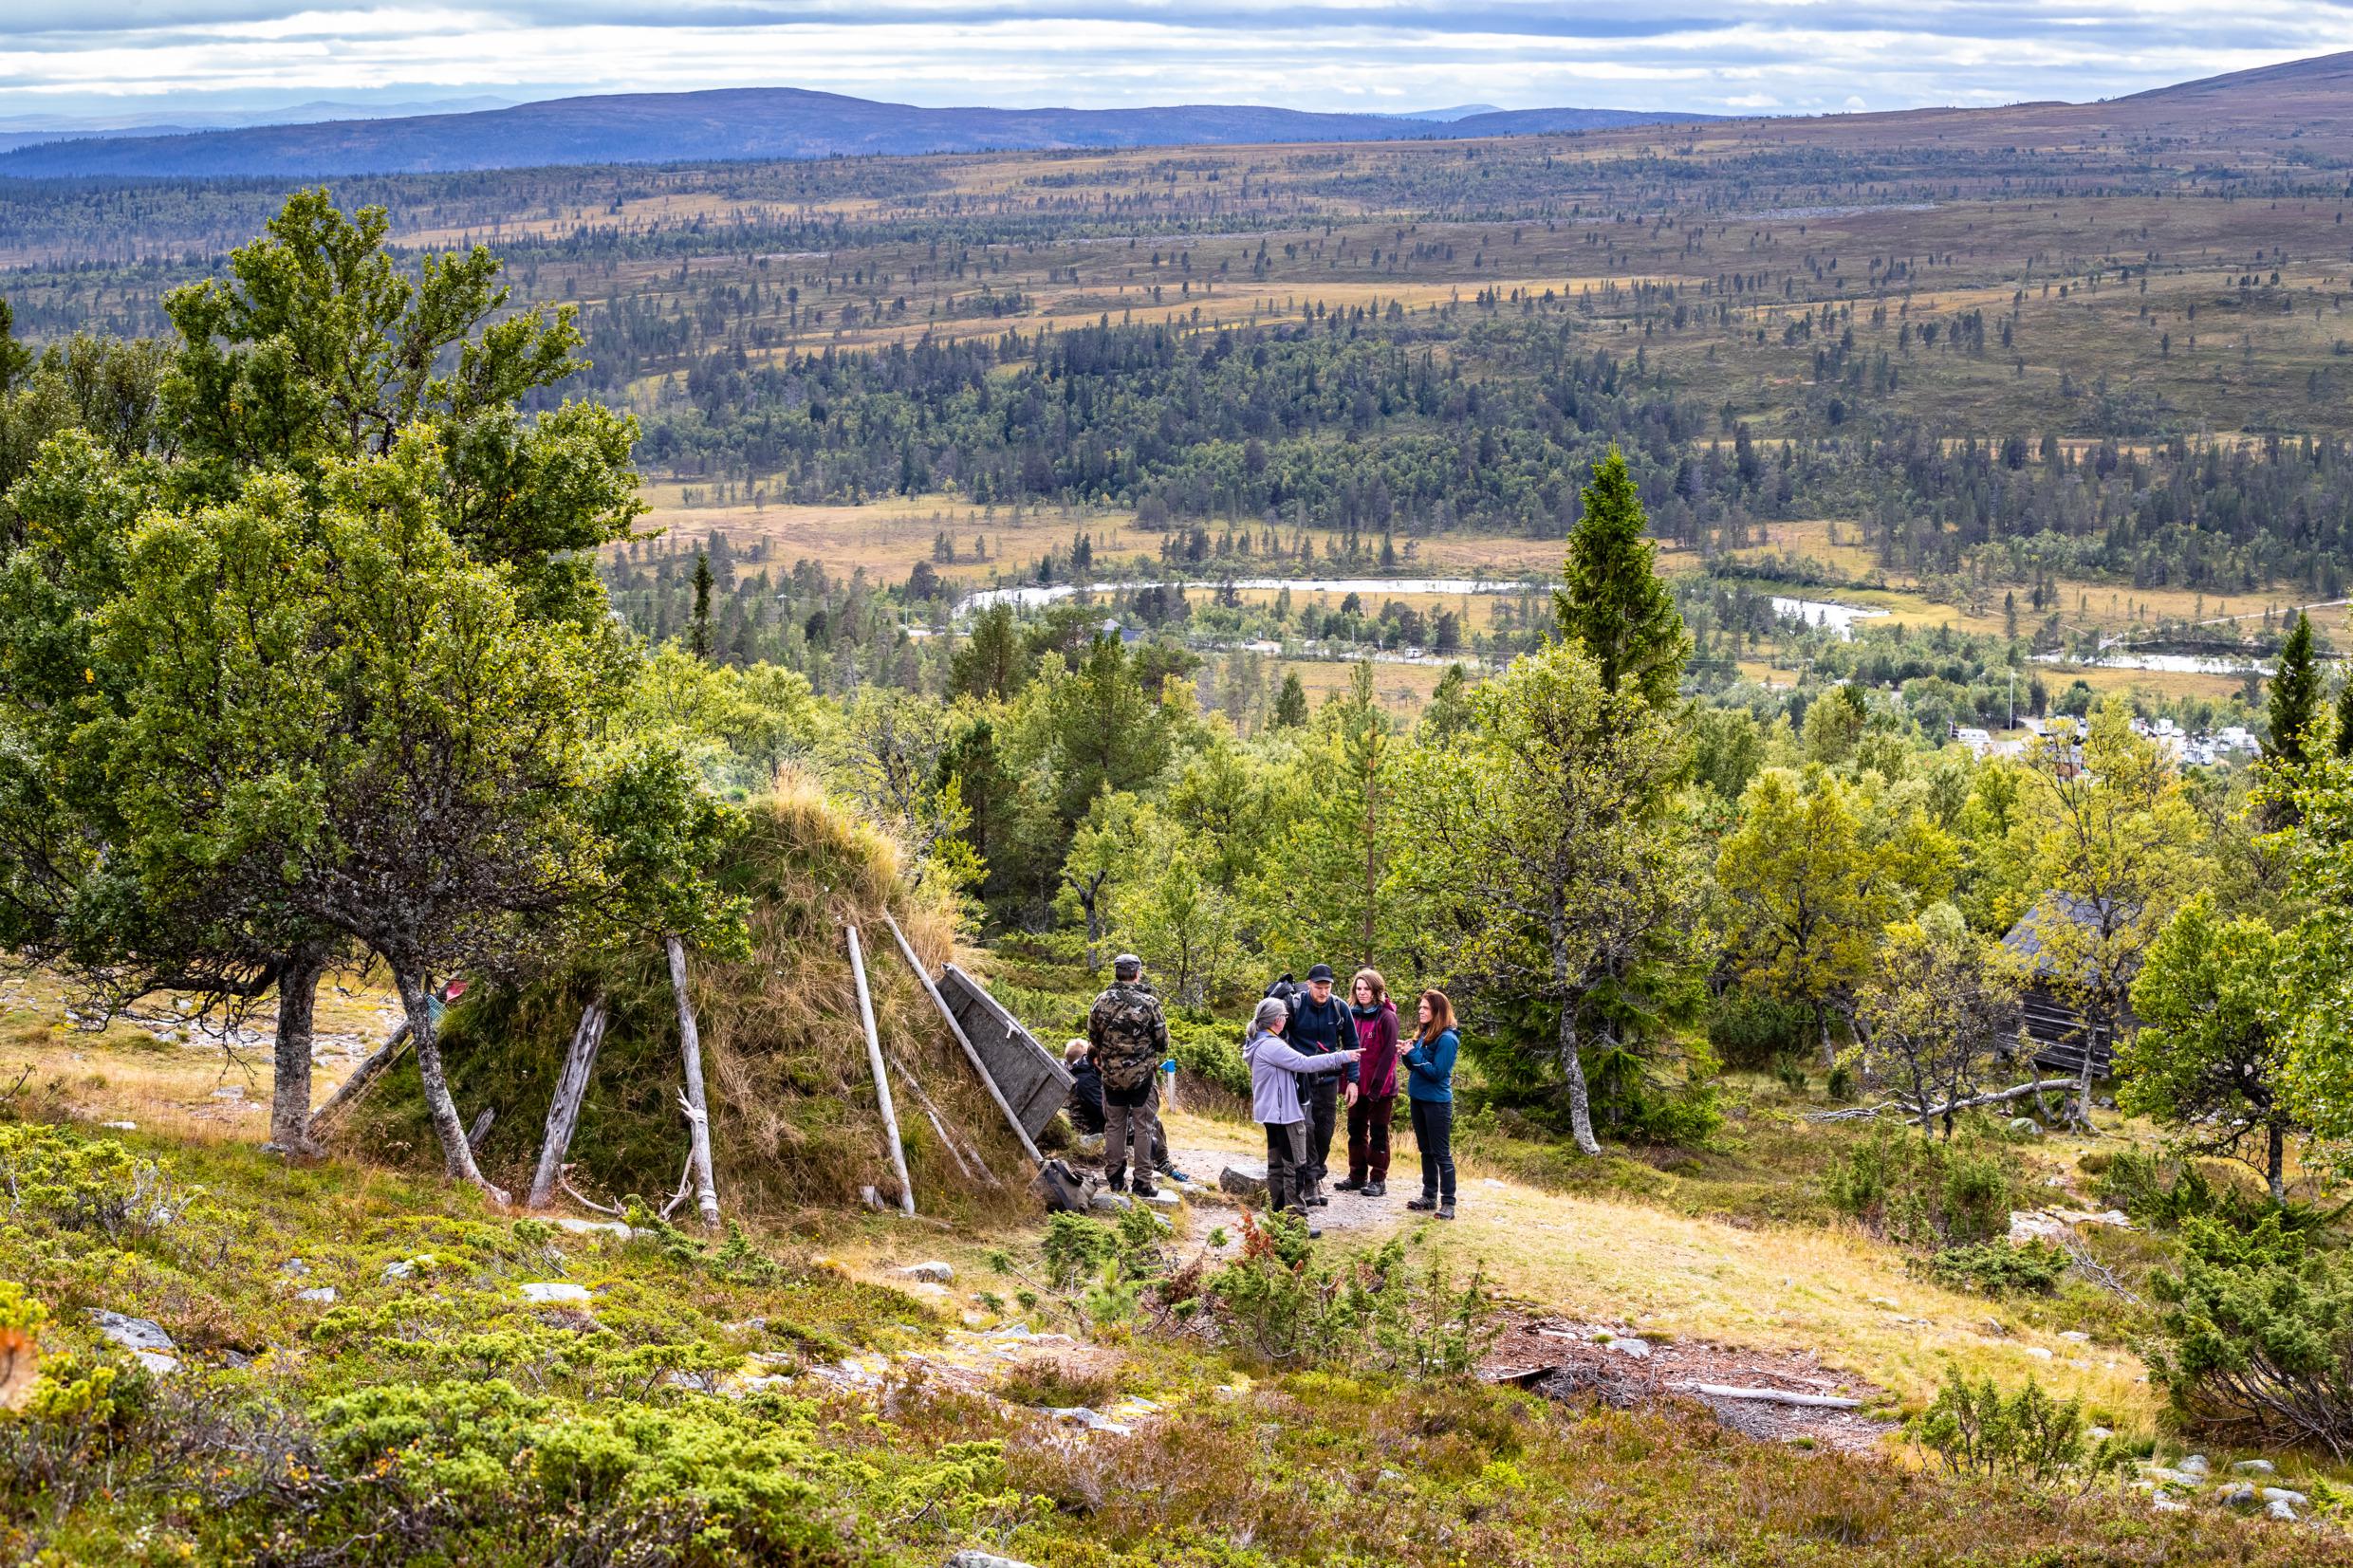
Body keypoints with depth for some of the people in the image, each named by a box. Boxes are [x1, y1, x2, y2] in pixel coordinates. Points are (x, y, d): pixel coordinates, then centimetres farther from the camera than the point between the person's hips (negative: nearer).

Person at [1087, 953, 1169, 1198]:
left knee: (1114, 1125, 14)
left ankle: (1114, 1177, 18)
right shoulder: (1149, 1003, -11)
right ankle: (1142, 1182, 3)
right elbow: (1162, 1040, -4)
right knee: (1143, 1127, 4)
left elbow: (1093, 1038, 8)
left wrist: (1098, 1059, 28)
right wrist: (1156, 1061, 17)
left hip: (1111, 1074, 3)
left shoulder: (1101, 1002, -3)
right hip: (1142, 1074, -3)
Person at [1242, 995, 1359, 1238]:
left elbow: (1295, 1065, 14)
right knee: (1295, 1165, -6)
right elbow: (1304, 1063, -23)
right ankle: (1297, 1216, -5)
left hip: (1272, 1114, 11)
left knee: (1277, 1164, 14)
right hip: (1284, 1113, -11)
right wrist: (1341, 1057, -18)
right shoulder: (1271, 1046, -21)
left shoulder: (1259, 1043, 12)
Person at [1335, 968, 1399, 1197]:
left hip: (1380, 1087, -6)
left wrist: (1377, 1087, -20)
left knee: (1378, 1134, 2)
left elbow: (1388, 1055, -15)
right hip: (1358, 1085, 6)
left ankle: (1378, 1180, 9)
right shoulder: (1353, 1015, 6)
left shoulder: (1386, 1017, -12)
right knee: (1356, 1131, 13)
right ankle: (1357, 1176, 23)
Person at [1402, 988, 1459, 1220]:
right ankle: (1429, 1196, 24)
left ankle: (1448, 1203, -1)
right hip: (1419, 1098, 9)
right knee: (1426, 1151, 15)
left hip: (1437, 1102, -9)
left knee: (1441, 1153, -4)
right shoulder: (1423, 1035, 9)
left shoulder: (1446, 1039, -15)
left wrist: (1412, 1055, -19)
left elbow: (1436, 1072, -19)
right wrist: (1407, 1055, -6)